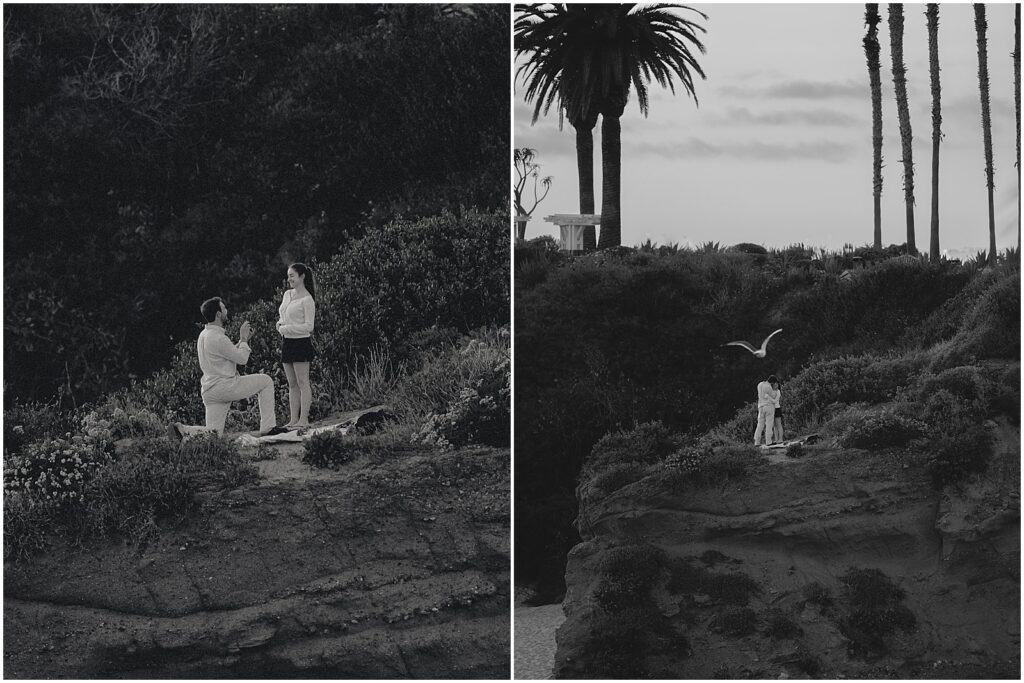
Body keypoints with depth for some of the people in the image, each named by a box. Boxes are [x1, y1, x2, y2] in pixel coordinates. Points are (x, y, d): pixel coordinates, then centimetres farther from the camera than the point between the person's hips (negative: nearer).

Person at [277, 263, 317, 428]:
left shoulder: (307, 300, -11)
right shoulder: (287, 294, 12)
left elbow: (308, 326, -14)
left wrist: (287, 328, -15)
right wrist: (280, 324, 2)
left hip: (301, 342, -8)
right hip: (287, 343, 8)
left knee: (302, 383, -4)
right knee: (292, 384, 9)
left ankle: (304, 419, -3)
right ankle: (293, 419, 11)